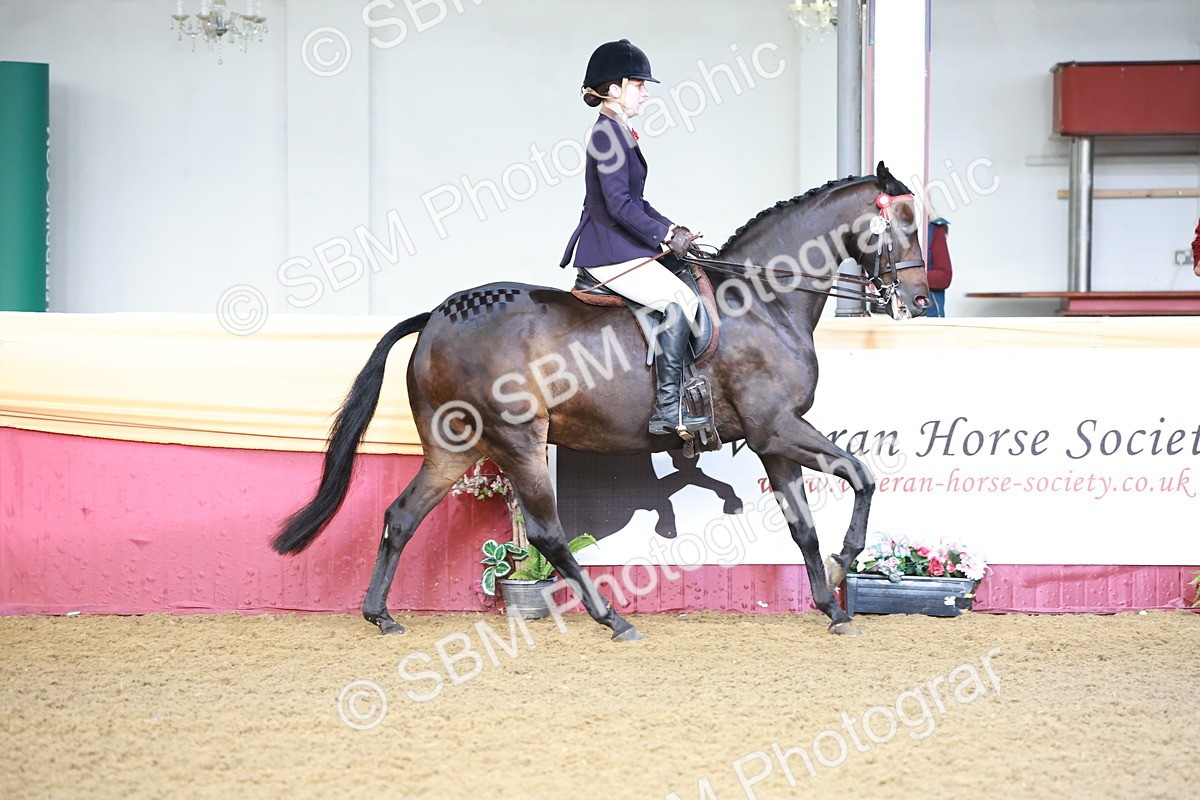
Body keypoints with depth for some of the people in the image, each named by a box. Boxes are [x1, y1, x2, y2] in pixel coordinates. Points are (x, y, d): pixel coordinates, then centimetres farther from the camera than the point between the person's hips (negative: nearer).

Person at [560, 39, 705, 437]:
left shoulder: (617, 133, 18)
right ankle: (668, 408, -21)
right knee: (680, 299, -19)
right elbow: (620, 204, -20)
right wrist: (665, 235, -15)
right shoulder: (609, 134, -14)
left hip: (617, 250, 11)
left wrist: (670, 230, 12)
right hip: (609, 252, -11)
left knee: (684, 295, 11)